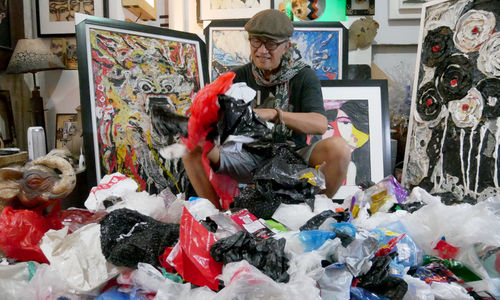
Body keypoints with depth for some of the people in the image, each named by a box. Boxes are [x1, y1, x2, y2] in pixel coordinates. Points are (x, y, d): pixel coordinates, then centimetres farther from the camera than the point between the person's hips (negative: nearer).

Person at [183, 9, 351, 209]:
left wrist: (273, 114, -31)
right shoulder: (239, 77, 5)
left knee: (338, 147, -29)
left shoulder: (303, 76, -1)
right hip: (249, 158, 2)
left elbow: (320, 124, -18)